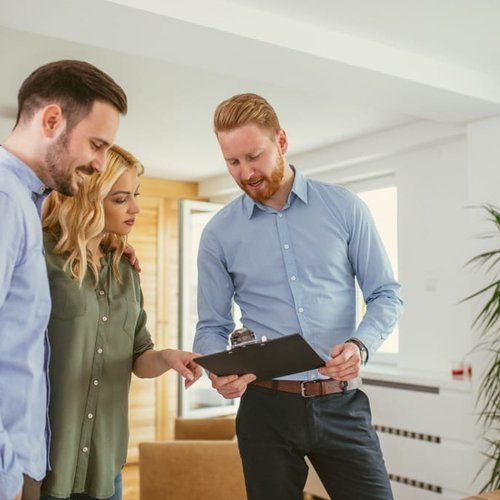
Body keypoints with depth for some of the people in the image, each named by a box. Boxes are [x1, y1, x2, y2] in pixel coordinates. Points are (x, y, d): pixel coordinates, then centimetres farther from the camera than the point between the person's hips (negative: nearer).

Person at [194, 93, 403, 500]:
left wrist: (360, 344, -16)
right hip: (266, 407, 1)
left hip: (342, 404, 0)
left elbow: (386, 294, 4)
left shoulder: (344, 208, 0)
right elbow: (212, 326, 6)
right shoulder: (219, 233, 2)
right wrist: (219, 370, -15)